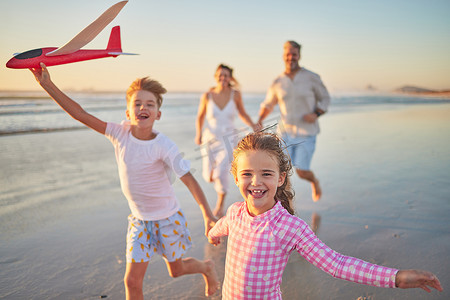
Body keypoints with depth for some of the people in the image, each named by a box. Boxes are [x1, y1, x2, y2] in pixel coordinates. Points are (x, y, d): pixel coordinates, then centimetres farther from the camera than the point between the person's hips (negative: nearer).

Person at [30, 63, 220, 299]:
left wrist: (208, 216, -27)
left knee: (176, 270, 20)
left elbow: (189, 180, -21)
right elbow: (80, 114, -12)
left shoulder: (163, 146, -24)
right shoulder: (120, 133, -13)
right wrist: (47, 84, -15)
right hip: (139, 219, 3)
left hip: (167, 218, -3)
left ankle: (206, 267, 53)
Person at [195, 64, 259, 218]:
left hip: (228, 138, -1)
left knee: (222, 173, -17)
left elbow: (242, 114, 9)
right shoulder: (207, 96, -7)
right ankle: (211, 169, 47)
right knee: (209, 177, 5)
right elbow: (200, 117, 6)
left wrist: (253, 125, -7)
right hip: (210, 137, 1)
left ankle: (220, 205, 9)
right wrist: (198, 133, -7)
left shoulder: (235, 94, -5)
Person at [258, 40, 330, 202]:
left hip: (306, 133, -2)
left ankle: (314, 181, 36)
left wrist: (316, 114, -13)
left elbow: (325, 99, 7)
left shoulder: (311, 78, -2)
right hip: (286, 132, 2)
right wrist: (259, 120, -4)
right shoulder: (277, 82, 4)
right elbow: (268, 104, 15)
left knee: (302, 172, -1)